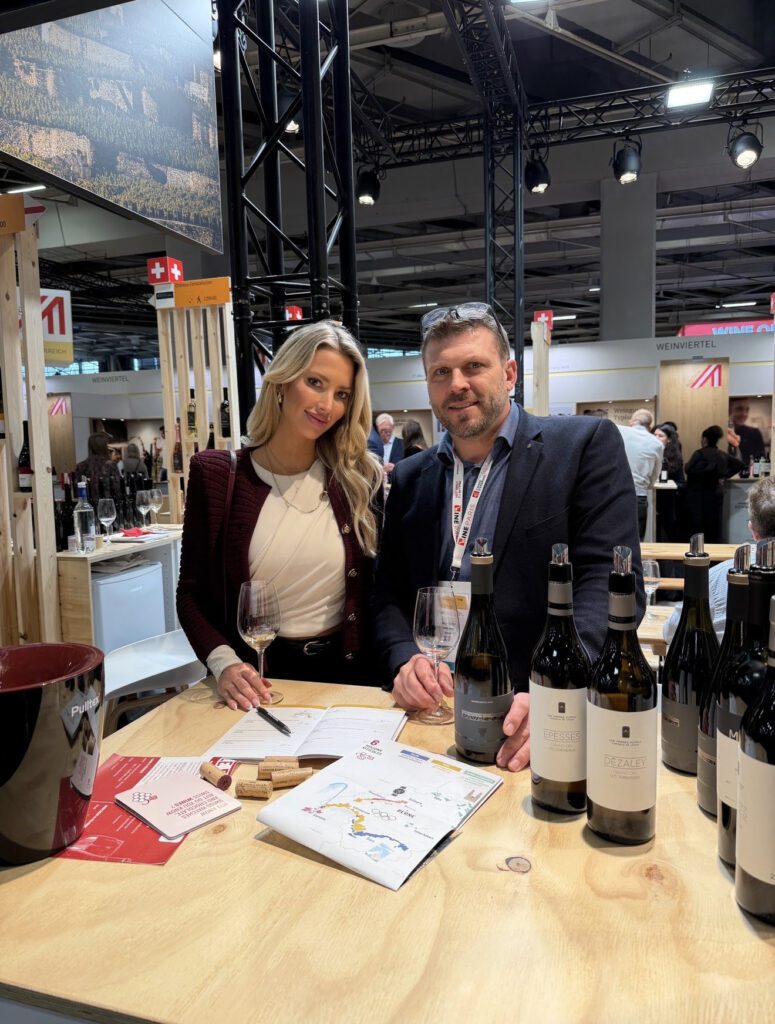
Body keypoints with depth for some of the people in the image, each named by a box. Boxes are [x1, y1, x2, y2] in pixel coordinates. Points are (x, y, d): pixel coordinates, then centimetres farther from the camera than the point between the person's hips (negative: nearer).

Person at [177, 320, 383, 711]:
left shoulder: (360, 478, -3)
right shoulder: (216, 474, -5)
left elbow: (379, 588, 5)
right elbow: (191, 592, -1)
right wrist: (224, 664, -16)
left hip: (347, 671, 1)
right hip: (258, 677, 0)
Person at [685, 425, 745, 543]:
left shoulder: (700, 453, -12)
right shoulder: (723, 455, 10)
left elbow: (689, 470, -21)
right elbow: (740, 464, 20)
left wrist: (687, 464, -1)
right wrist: (724, 475, 16)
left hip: (699, 496, -7)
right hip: (716, 493, 7)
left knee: (697, 529, -4)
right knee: (714, 529, 9)